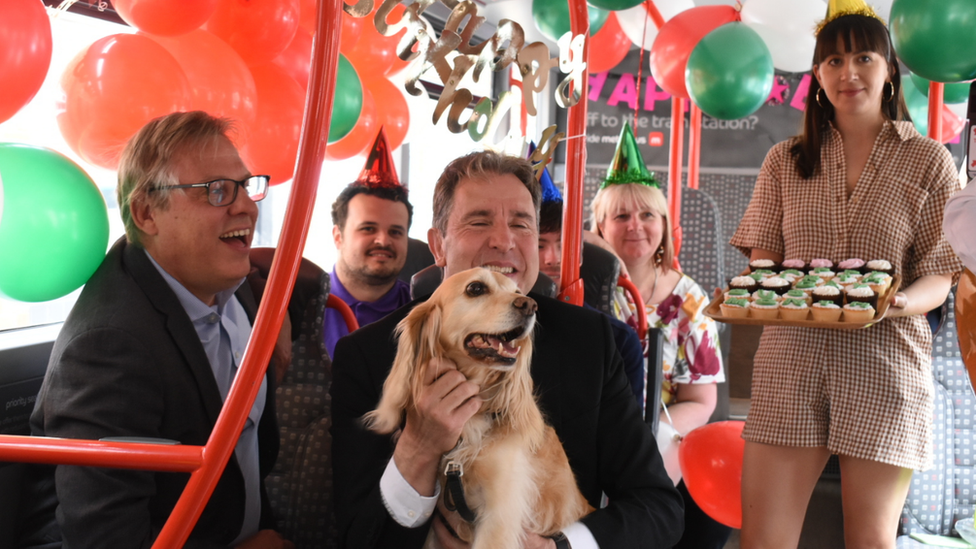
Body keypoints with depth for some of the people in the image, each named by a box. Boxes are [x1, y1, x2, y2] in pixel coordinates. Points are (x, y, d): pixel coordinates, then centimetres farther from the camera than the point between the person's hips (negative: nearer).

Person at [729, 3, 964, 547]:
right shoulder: (785, 161, 11)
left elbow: (940, 275, 3)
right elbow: (763, 259, 11)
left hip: (884, 363, -1)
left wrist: (896, 304, -19)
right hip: (791, 359, 1)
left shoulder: (928, 160, 6)